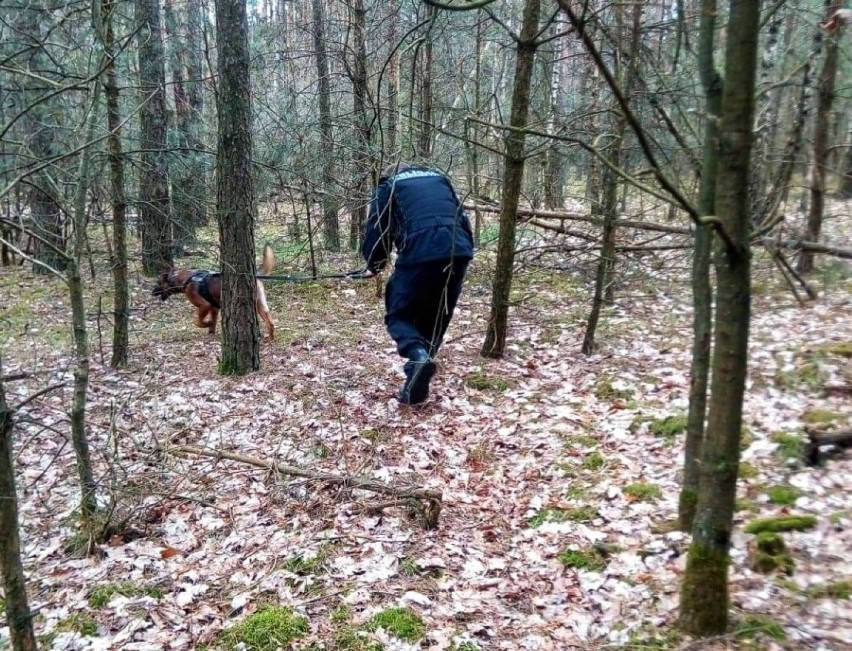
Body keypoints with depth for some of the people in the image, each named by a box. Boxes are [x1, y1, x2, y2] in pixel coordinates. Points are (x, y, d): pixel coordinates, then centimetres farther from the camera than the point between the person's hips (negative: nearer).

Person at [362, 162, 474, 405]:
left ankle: (419, 356, -18)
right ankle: (415, 385, 14)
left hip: (420, 255, -4)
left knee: (398, 315, 11)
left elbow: (375, 231, 14)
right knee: (435, 320, 17)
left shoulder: (388, 186, 19)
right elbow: (462, 218, 27)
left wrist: (374, 264, 30)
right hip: (458, 253, 4)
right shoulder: (438, 178, 31)